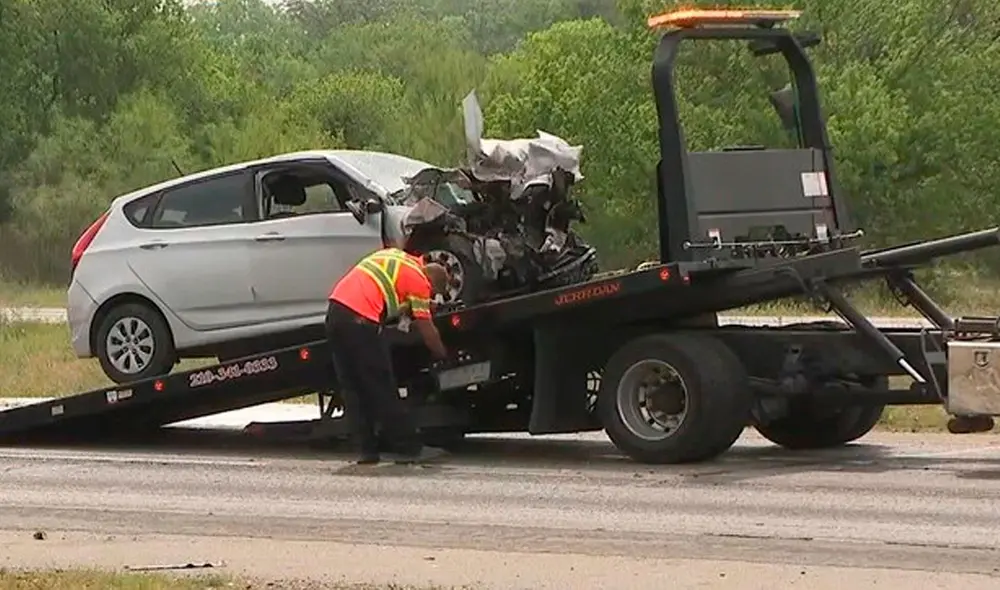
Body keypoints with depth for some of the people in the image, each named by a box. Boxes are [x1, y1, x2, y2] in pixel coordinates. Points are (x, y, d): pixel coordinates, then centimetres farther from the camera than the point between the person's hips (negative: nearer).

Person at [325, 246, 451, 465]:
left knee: (353, 389, 11)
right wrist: (443, 355, 18)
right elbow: (426, 328, 4)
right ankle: (409, 448, 5)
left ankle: (367, 450, 12)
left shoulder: (394, 255, 25)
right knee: (382, 390, -1)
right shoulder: (419, 280, 3)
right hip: (360, 318, -8)